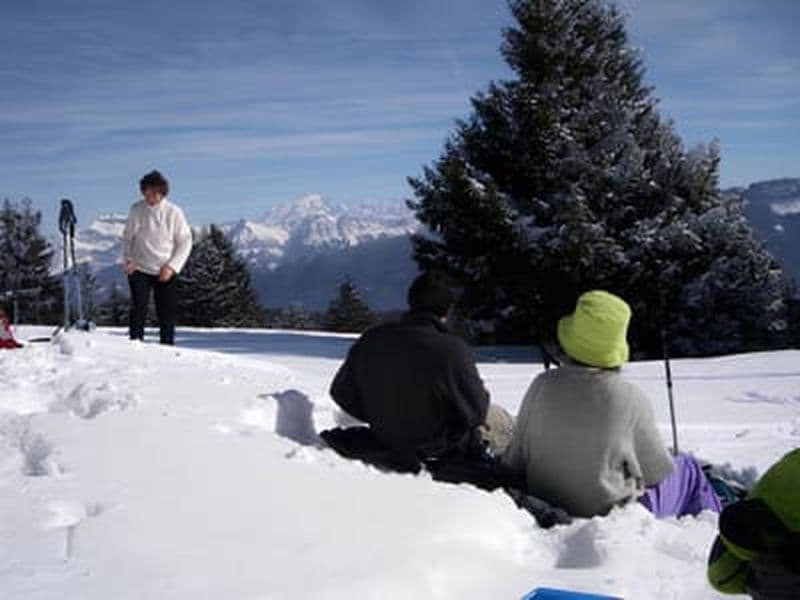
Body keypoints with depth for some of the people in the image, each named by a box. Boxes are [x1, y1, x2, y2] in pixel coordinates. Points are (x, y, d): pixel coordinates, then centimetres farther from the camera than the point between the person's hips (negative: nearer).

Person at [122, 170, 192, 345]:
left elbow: (185, 242, -4)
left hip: (165, 272, -1)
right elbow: (127, 237, 10)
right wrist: (127, 260, -5)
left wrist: (172, 267, -11)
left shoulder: (173, 212, -8)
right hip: (139, 269, 1)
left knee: (167, 313, 4)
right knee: (138, 311, -6)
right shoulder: (136, 210, -2)